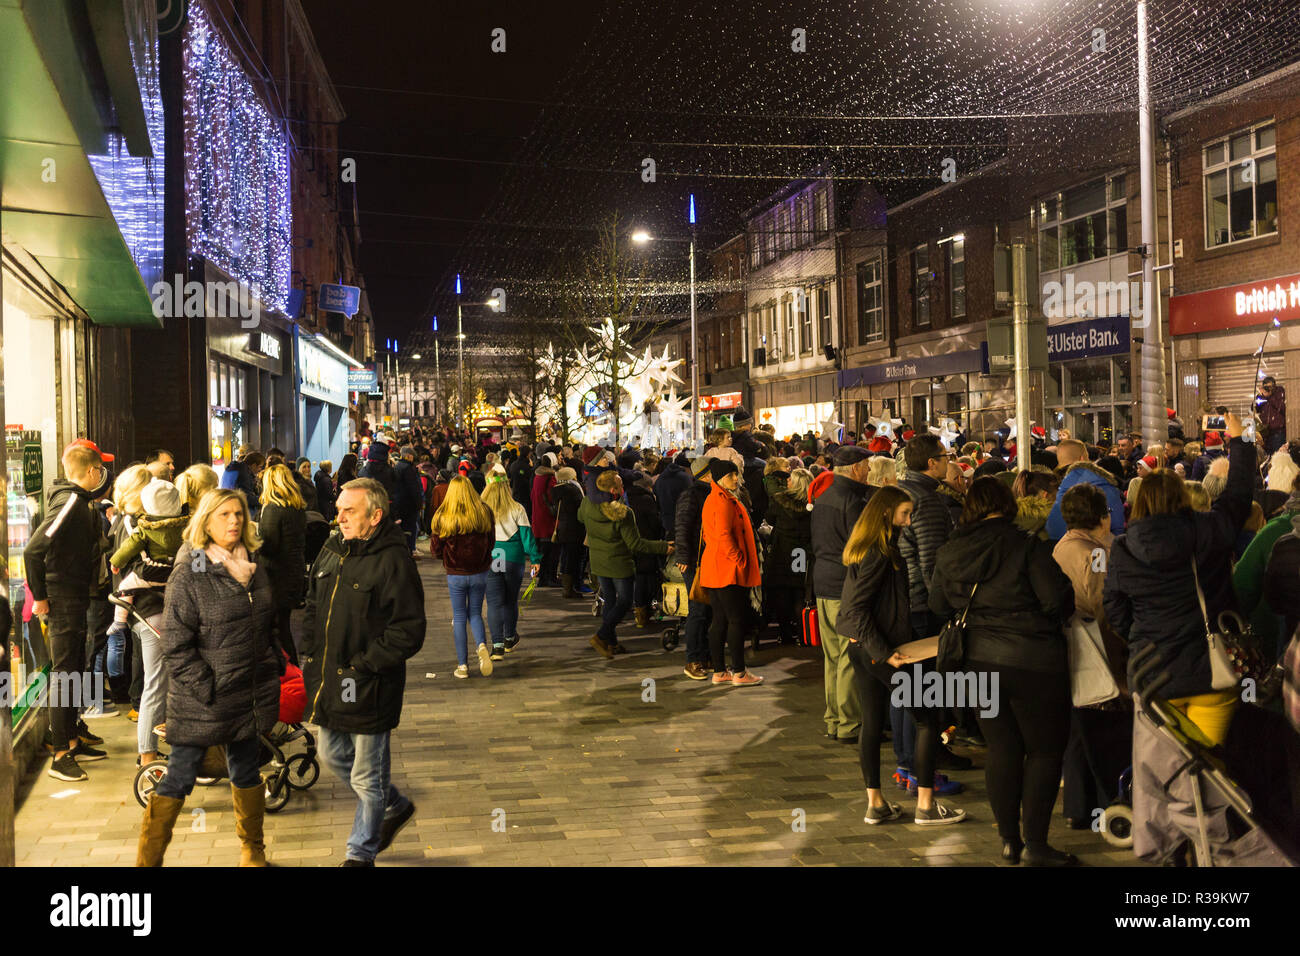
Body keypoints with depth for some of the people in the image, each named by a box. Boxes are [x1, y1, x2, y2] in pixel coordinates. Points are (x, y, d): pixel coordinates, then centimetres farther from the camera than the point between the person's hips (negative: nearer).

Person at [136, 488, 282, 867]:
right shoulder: (189, 574, -11)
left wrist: (276, 665, 12)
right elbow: (175, 644, -13)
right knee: (179, 778, 0)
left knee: (246, 772, 17)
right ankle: (148, 859, 13)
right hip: (202, 700, -5)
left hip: (248, 693, 6)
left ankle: (252, 849, 32)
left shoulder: (253, 566, 8)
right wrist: (206, 688, -16)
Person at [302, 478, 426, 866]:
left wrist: (362, 666, -20)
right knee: (334, 757, 23)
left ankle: (361, 853, 28)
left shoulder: (393, 561, -18)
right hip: (329, 683, 8)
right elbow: (313, 608, 19)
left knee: (367, 778, 8)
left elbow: (408, 632, -20)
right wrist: (309, 653, 6)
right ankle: (395, 807, 44)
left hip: (369, 689, -8)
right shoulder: (332, 551, 5)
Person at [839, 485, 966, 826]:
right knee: (928, 719, 3)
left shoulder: (863, 550, 11)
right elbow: (857, 609, -22)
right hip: (881, 648, -9)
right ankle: (925, 805, 6)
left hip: (860, 648, 9)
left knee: (872, 723, 12)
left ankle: (875, 804, 18)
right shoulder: (880, 554, -17)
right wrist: (885, 652, -23)